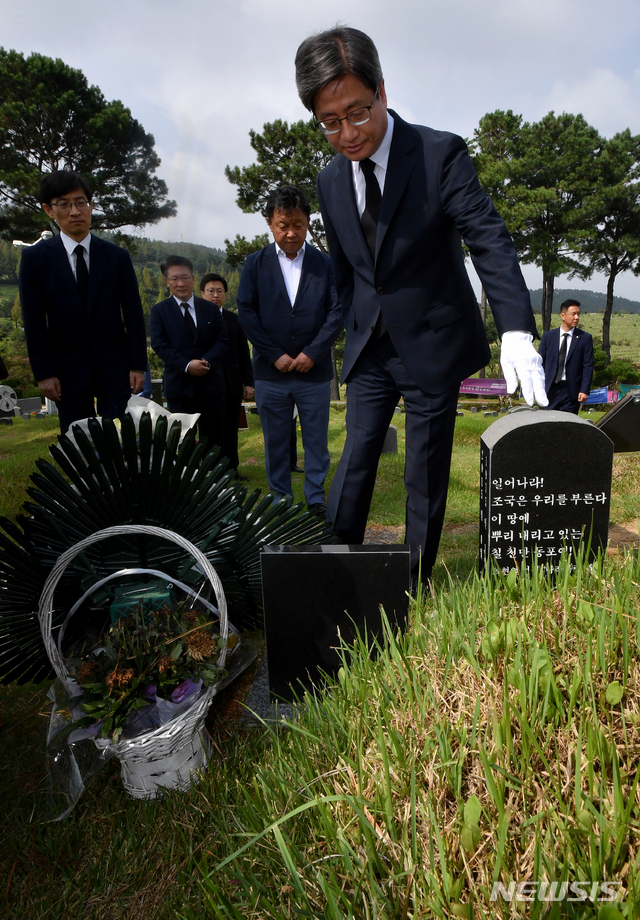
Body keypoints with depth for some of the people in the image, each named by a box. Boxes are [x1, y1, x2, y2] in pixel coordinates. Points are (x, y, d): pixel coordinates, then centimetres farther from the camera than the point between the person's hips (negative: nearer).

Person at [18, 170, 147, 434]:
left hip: (115, 368, 0)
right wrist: (44, 373, -5)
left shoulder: (117, 256, 4)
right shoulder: (35, 257, 2)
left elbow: (134, 315, 2)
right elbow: (33, 322, 0)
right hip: (68, 370, 0)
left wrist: (137, 365, -3)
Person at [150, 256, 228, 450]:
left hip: (211, 383, 2)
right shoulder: (159, 310, 4)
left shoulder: (210, 309, 11)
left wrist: (208, 361, -16)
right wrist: (186, 365, -19)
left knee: (214, 439, 7)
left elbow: (222, 340, 3)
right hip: (179, 384, -2)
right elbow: (159, 345, -6)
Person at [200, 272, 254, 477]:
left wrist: (248, 382, 6)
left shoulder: (234, 320, 11)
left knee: (230, 429, 5)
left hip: (231, 384, 3)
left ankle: (231, 468, 13)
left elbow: (244, 354, 11)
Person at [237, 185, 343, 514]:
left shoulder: (325, 264, 4)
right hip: (271, 372, 1)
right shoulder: (255, 264, 5)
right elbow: (246, 313, -1)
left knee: (316, 440, 7)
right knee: (275, 442, 9)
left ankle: (316, 498, 21)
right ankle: (279, 499, 23)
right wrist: (275, 355, -8)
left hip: (314, 371, 0)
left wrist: (313, 352, -11)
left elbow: (338, 311, -1)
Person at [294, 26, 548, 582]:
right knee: (356, 458, 5)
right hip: (369, 349, 4)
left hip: (433, 344, -4)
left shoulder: (441, 154, -10)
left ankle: (414, 585, 20)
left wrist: (516, 330, -32)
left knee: (426, 474, 4)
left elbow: (488, 239, -19)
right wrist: (357, 332, 13)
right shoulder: (331, 182, 5)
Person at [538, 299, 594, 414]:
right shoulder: (548, 336, 6)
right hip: (551, 389, 1)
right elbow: (540, 362, 7)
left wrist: (585, 390, -9)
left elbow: (588, 366, 0)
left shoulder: (585, 338, 3)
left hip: (572, 391, -1)